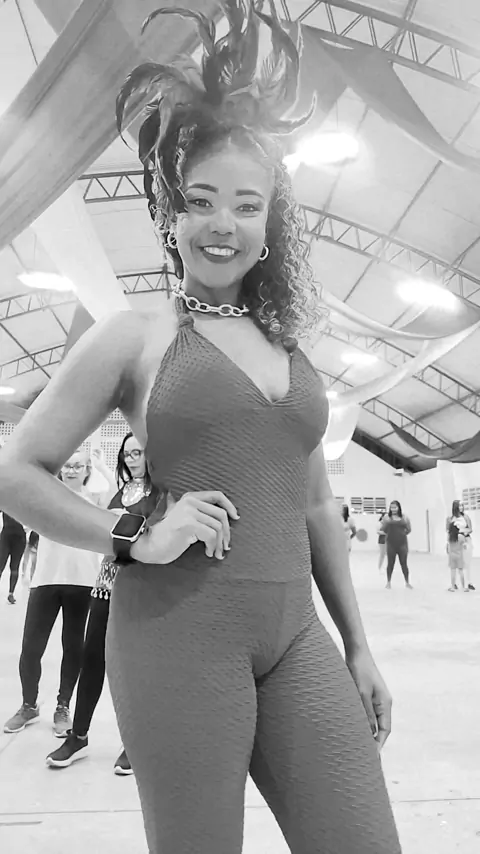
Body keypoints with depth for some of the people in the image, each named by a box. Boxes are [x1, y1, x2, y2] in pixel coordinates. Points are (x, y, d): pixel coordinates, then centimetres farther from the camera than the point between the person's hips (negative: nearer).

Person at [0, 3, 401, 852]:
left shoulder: (291, 349, 12)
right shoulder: (133, 337, -1)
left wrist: (357, 645, 17)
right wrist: (137, 538, -11)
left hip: (297, 634, 5)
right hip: (178, 627, -4)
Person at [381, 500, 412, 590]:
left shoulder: (404, 517, 3)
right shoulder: (387, 517, -1)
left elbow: (409, 529, 13)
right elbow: (382, 529, 6)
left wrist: (401, 535, 13)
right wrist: (390, 535, 9)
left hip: (402, 544, 1)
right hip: (391, 544, -1)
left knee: (404, 564, 4)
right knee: (390, 563, 6)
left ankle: (407, 582, 17)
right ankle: (388, 582, 18)